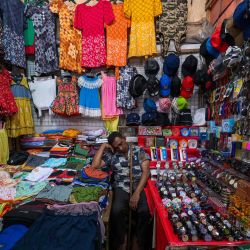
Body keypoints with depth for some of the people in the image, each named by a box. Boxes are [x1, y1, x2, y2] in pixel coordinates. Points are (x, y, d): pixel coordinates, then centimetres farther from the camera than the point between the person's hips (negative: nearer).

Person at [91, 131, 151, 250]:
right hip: (121, 187, 1)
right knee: (117, 211, -27)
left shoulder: (139, 151, 4)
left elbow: (146, 172, -3)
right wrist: (103, 147, -3)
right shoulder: (111, 155, 8)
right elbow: (95, 165, -4)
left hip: (139, 186, 0)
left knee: (144, 211, -26)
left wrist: (137, 193, -14)